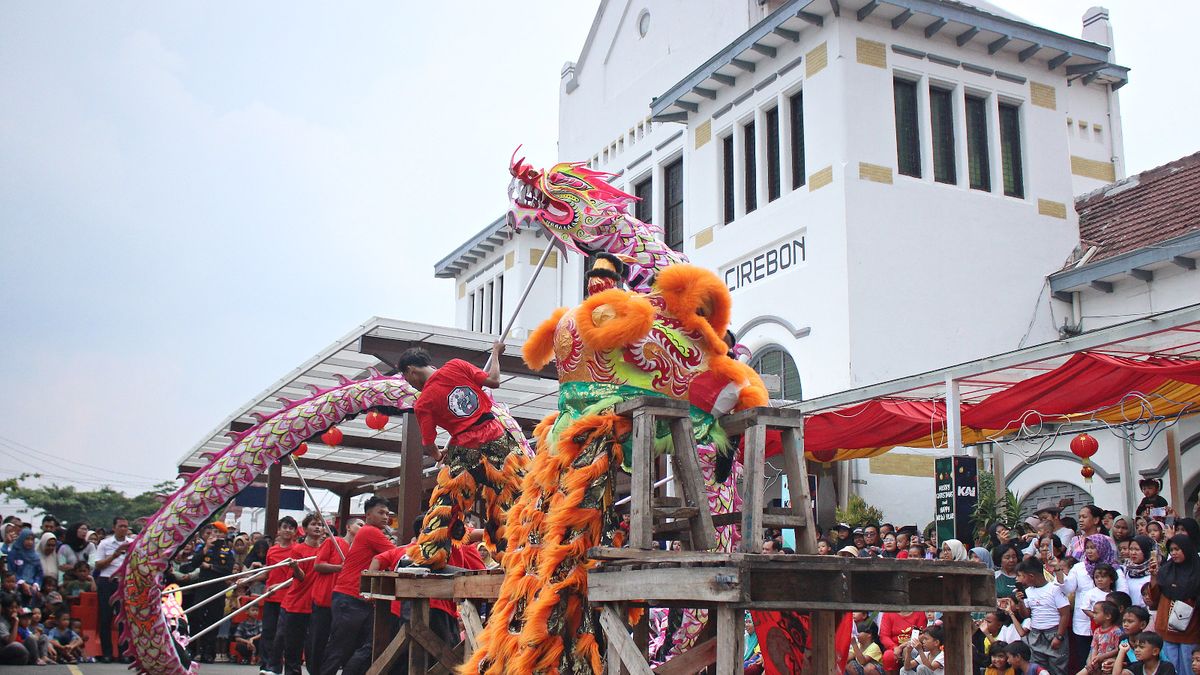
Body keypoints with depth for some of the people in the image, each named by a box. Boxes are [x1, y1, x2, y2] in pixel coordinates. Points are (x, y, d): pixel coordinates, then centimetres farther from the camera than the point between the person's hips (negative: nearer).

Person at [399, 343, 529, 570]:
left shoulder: (423, 403, 0)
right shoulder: (456, 366, 1)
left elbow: (429, 445, 2)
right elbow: (493, 381, -1)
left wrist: (439, 455, 25)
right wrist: (495, 352, 15)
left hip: (464, 452, -1)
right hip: (498, 439, 1)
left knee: (445, 504, 12)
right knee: (510, 496, 5)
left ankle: (428, 556, 15)